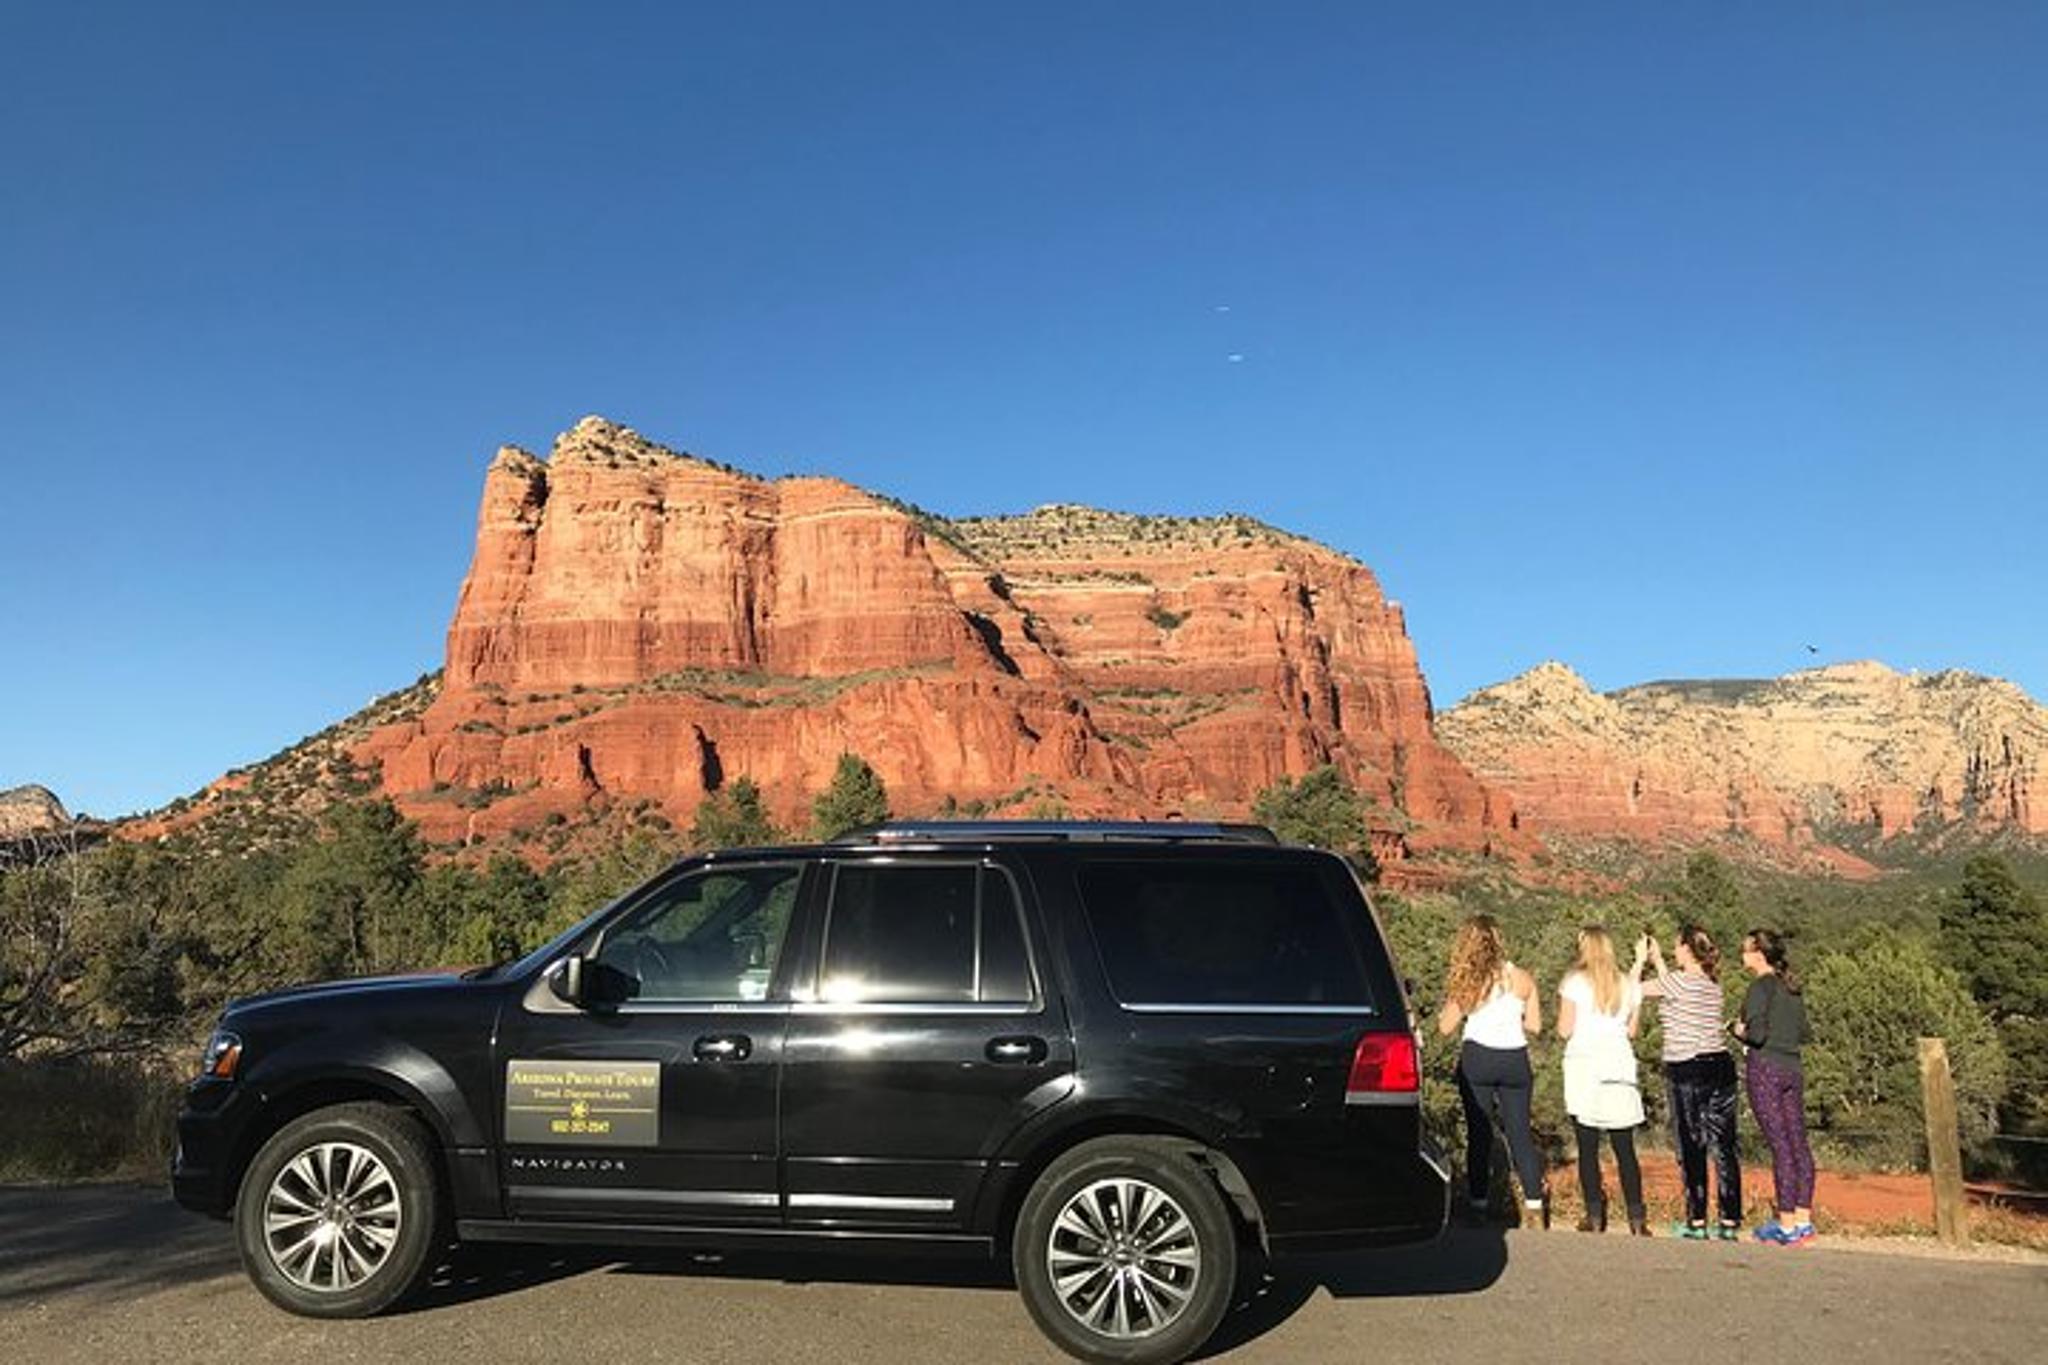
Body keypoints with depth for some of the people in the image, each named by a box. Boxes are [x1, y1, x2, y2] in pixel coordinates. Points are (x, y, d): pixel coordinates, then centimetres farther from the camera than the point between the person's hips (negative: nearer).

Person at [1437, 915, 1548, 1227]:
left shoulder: (1468, 982, -5)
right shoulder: (1522, 979, 2)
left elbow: (1446, 1028, -3)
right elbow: (1534, 1025, 6)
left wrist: (1449, 1004, 14)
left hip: (1477, 1059, -2)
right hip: (1514, 1060, 2)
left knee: (1479, 1132, 5)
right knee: (1519, 1131, 8)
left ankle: (1478, 1202, 7)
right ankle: (1534, 1201, 5)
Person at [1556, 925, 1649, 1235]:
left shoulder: (1574, 982, -6)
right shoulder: (1629, 984, 6)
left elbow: (1565, 1030, -7)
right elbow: (1632, 1030, 13)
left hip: (1585, 1067, -3)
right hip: (1620, 1069, 3)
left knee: (1588, 1147, 2)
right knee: (1625, 1148, 8)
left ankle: (1595, 1215, 3)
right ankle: (1637, 1217, 7)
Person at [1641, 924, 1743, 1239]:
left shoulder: (1681, 980, -14)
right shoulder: (1713, 983, 8)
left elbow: (1637, 990, -5)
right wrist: (1658, 960, 24)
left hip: (1686, 1071, -6)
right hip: (1720, 1066, 6)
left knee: (1691, 1148, 1)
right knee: (1723, 1146, 8)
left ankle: (1697, 1222, 5)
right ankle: (1730, 1222, 11)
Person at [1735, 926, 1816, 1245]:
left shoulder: (1761, 986, -11)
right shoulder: (1791, 987, 12)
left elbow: (1757, 1034, -18)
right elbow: (1806, 1035, 15)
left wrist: (1740, 1030, 1)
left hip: (1765, 1068, -8)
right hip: (1792, 1068, 8)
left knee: (1780, 1145, -5)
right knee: (1798, 1143, 9)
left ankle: (1787, 1225, -2)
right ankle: (1803, 1219, 14)